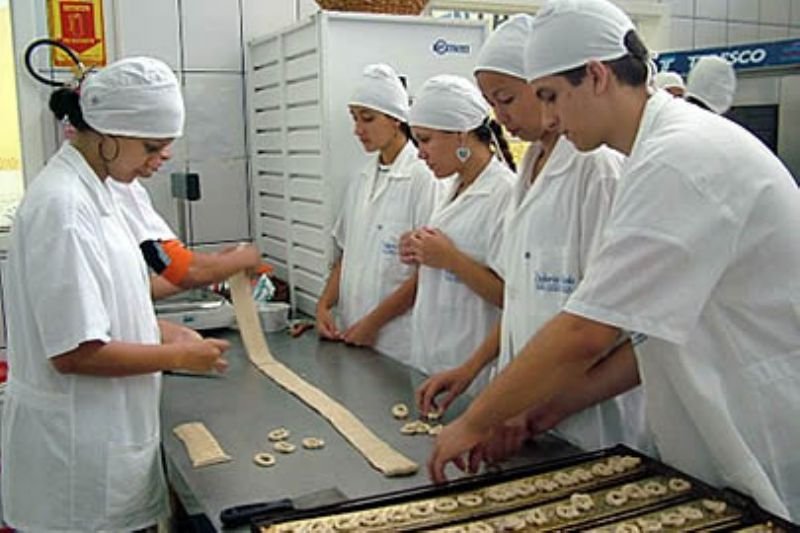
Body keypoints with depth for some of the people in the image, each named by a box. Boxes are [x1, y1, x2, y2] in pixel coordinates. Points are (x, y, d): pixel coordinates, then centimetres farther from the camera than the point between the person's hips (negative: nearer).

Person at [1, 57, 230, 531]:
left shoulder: (91, 190, 5)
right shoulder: (62, 206, -23)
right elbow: (74, 352, -24)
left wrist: (165, 331, 3)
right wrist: (179, 356, -15)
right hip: (76, 443, -9)